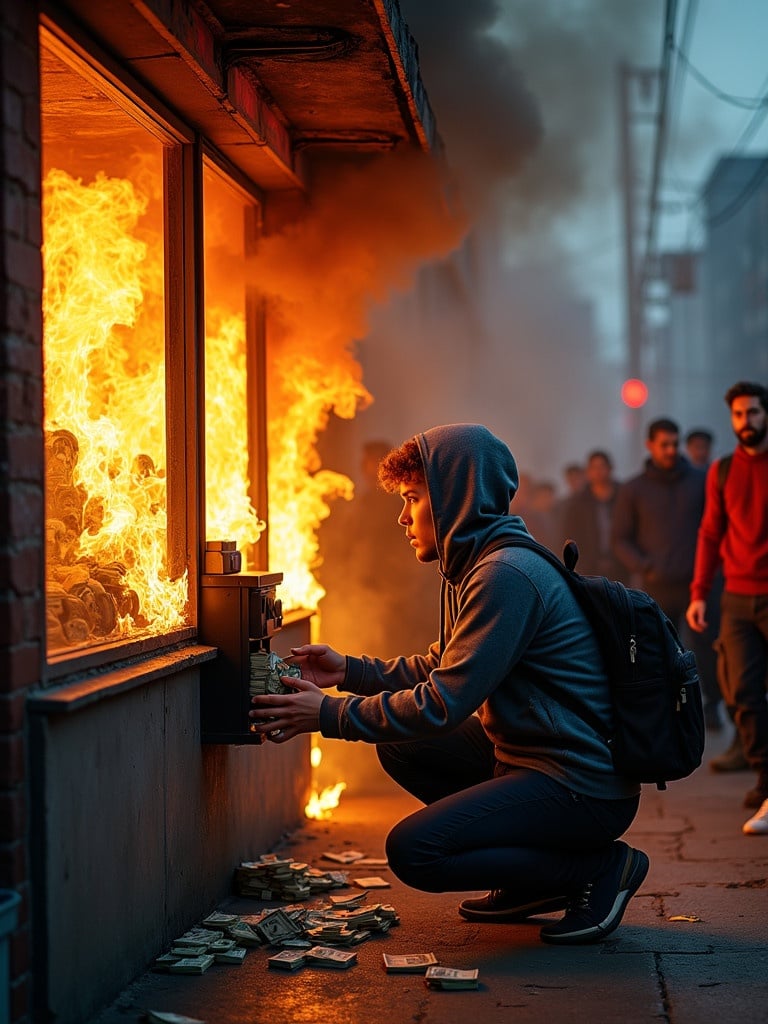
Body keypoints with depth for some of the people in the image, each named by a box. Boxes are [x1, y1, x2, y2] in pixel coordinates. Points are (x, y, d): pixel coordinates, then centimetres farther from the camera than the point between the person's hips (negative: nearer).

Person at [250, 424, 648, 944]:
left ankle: (599, 868, -5)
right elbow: (443, 669, 21)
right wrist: (350, 671, 10)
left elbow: (446, 703, -22)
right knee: (401, 745, 16)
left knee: (413, 849, -18)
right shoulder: (477, 565, 12)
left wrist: (331, 714, -14)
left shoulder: (506, 575, -21)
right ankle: (534, 880, 14)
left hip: (586, 785, -10)